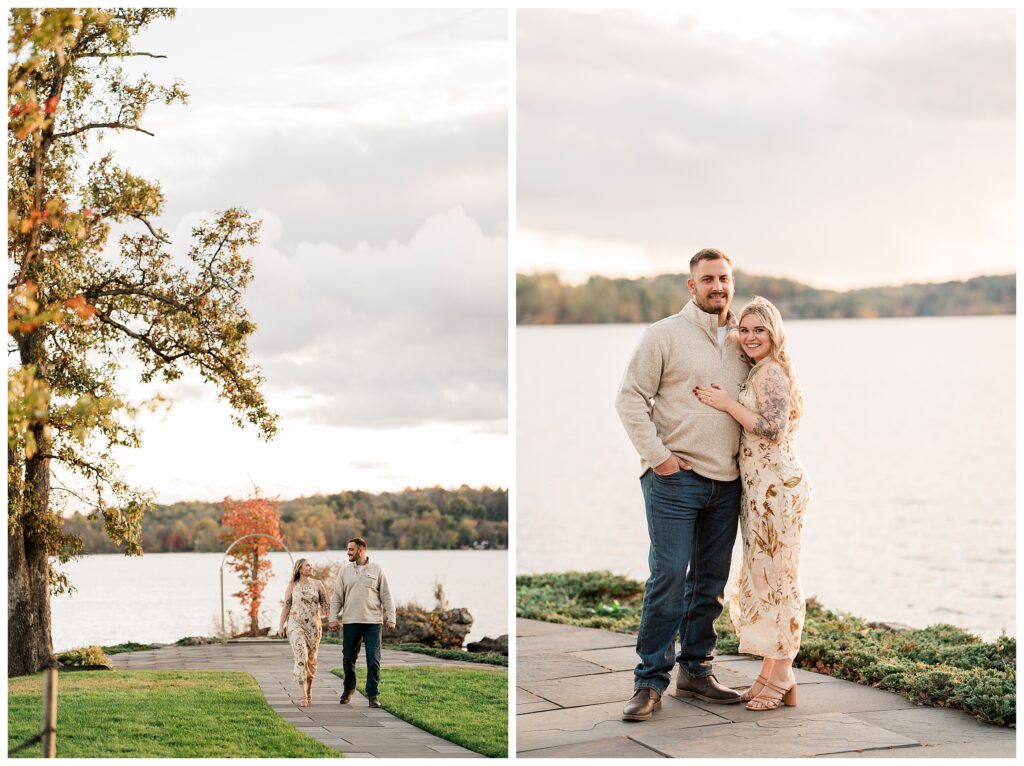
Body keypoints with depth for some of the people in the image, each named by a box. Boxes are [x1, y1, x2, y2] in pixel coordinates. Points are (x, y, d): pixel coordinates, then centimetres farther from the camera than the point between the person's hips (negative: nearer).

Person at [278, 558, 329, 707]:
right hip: (295, 625, -2)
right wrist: (281, 626, 1)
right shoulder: (292, 586, 4)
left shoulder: (317, 584, 5)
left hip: (313, 626, 2)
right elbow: (286, 607, 5)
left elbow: (325, 605, 3)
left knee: (311, 660, 7)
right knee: (301, 657, -14)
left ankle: (309, 691, 26)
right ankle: (304, 696, -18)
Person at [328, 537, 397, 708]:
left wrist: (391, 618, -3)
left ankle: (373, 695, 2)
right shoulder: (345, 571, 8)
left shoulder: (377, 570, 3)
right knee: (348, 658, 7)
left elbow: (386, 596, 3)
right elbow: (337, 597, 8)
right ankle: (348, 689, 29)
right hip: (350, 622, 2)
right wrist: (333, 618, -1)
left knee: (373, 660, -4)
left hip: (372, 622, -2)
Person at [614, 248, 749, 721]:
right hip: (675, 478, -5)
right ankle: (650, 682, -3)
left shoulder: (742, 341, 14)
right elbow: (631, 397, -5)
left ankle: (695, 671, 20)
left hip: (727, 482, 6)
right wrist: (656, 454, -12)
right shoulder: (664, 335, -2)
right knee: (668, 578, -9)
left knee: (710, 584, 10)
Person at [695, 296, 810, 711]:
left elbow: (774, 430, -21)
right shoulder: (756, 373, 17)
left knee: (775, 575, -5)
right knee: (761, 576, 12)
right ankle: (771, 673, 18)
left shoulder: (771, 373, -12)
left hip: (776, 485, -10)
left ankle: (780, 679, 0)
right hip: (759, 487, 10)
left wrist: (728, 404, -17)